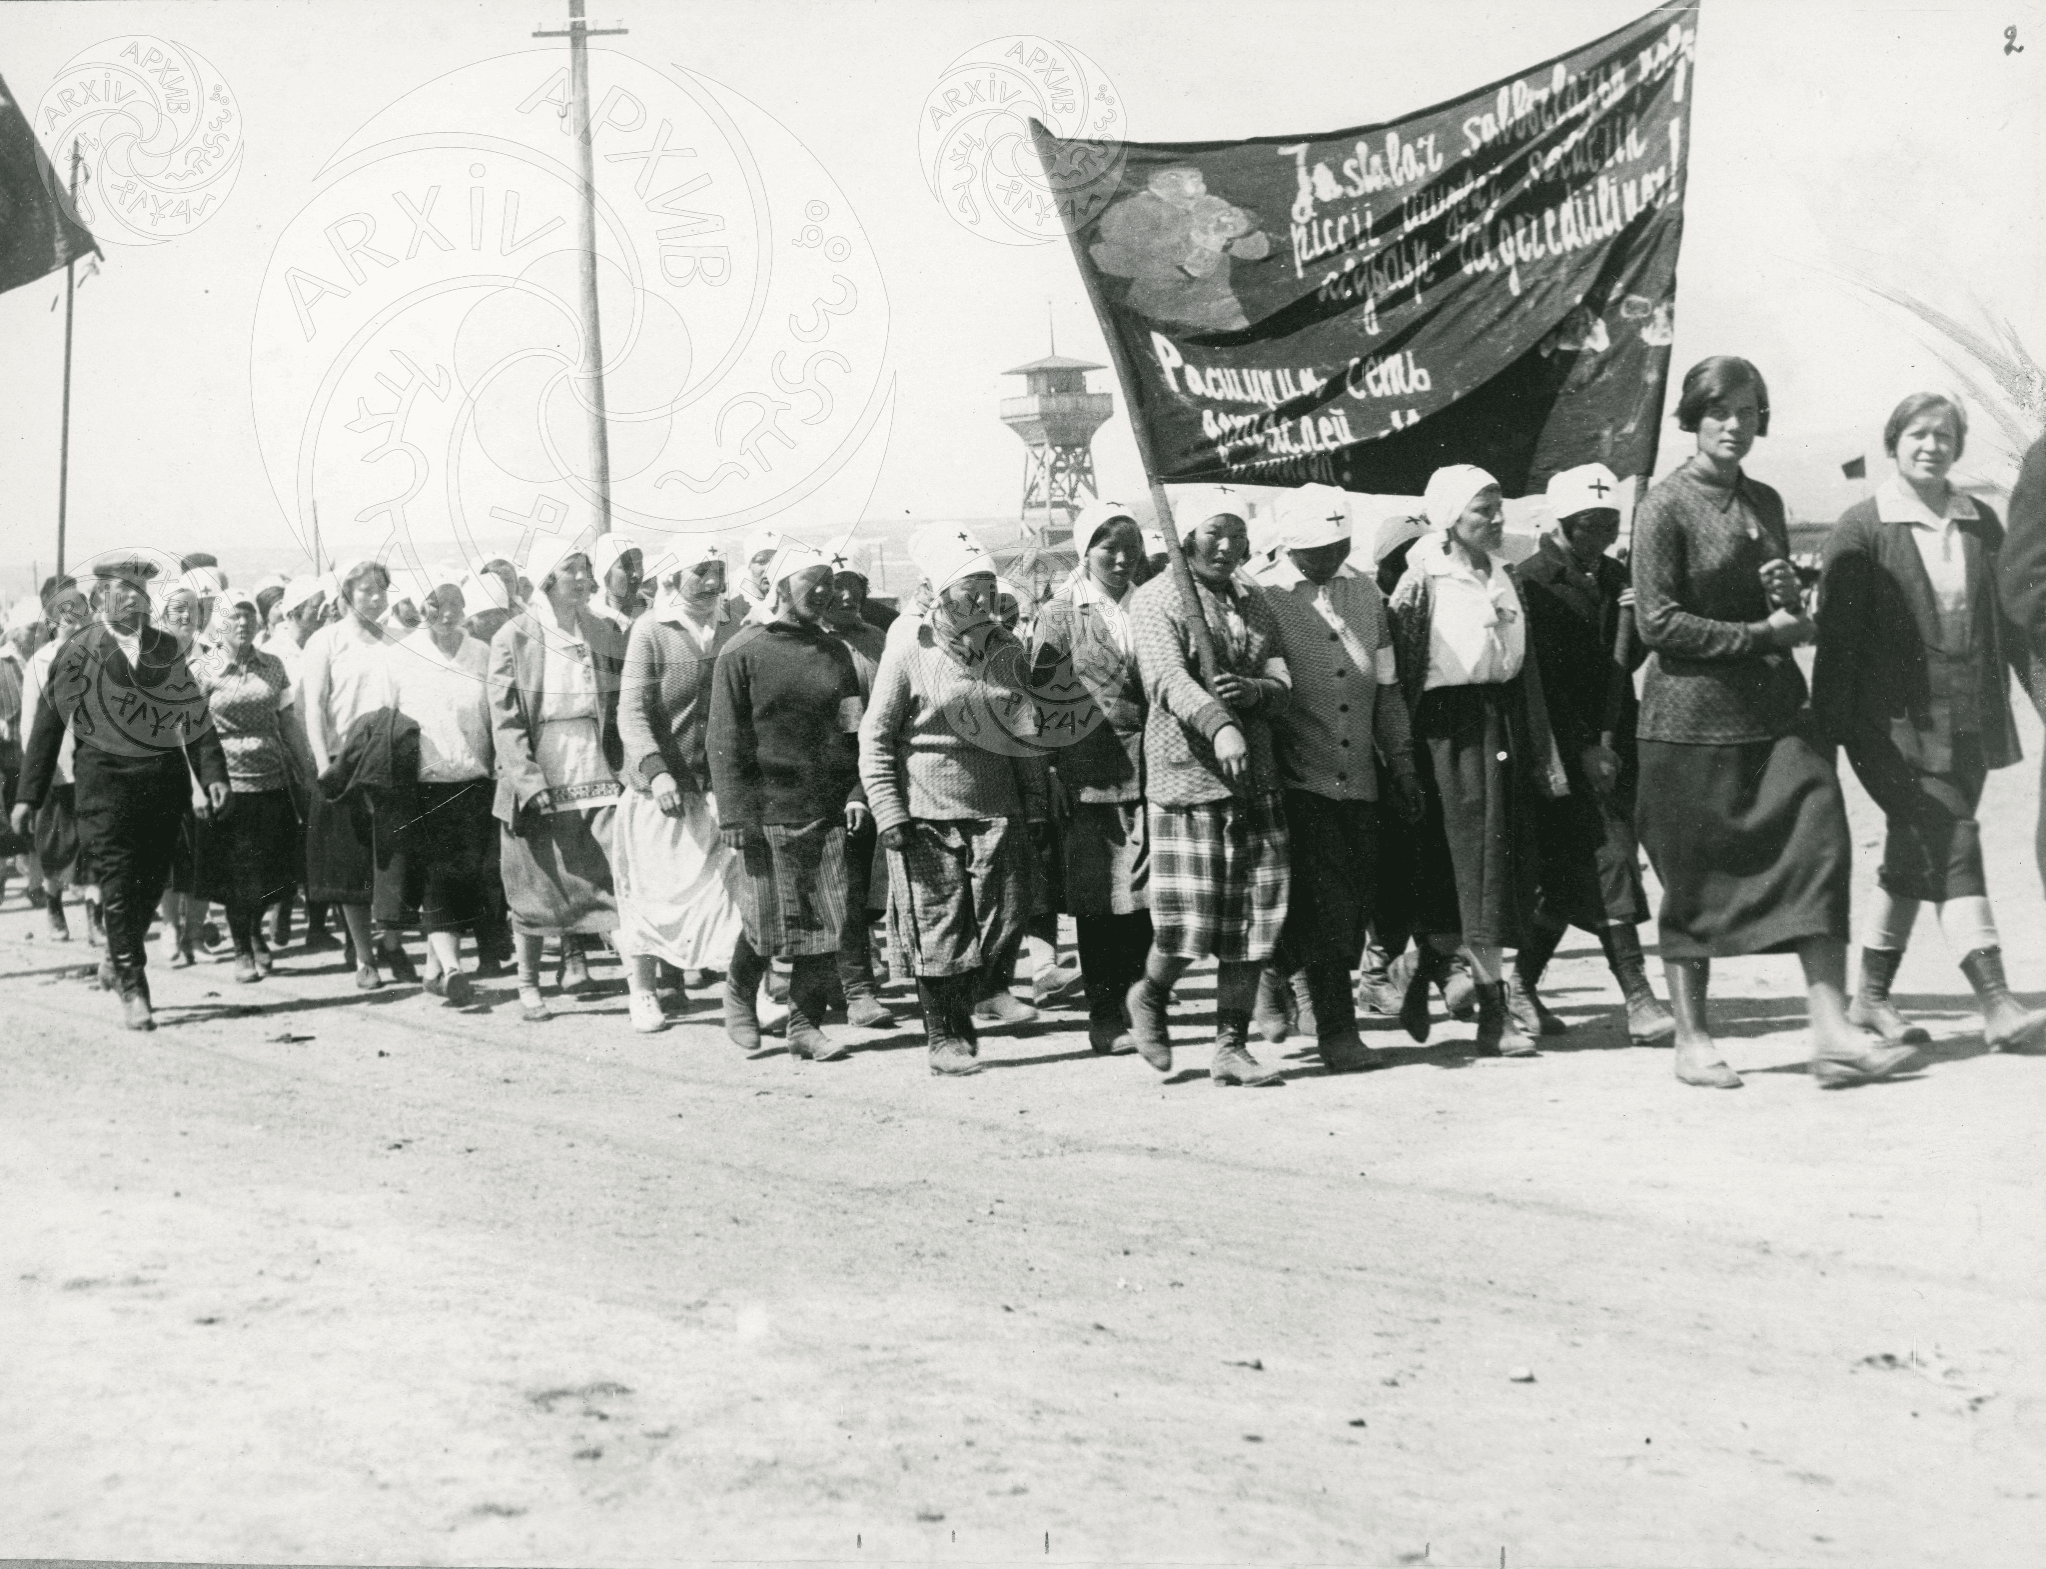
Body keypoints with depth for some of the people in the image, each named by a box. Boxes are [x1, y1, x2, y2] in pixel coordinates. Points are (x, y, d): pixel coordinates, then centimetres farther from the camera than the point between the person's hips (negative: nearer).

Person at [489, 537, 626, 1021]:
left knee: (604, 872, -9)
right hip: (538, 778, -3)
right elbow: (505, 718, -6)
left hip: (596, 776, 3)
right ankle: (528, 984, 18)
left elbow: (623, 708, 12)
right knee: (537, 886, 4)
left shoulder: (604, 634, 9)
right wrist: (529, 781, -15)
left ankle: (573, 952, 15)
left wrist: (624, 767, 1)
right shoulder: (514, 638, -2)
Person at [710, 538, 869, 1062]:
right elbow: (725, 740, -5)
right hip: (767, 814, -4)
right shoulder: (742, 652, -2)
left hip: (827, 814, 4)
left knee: (826, 922, 1)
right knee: (768, 923, -1)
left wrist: (856, 792, 3)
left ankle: (805, 1024, 11)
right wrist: (734, 815, -12)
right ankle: (738, 994, 27)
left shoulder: (835, 652, 13)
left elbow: (853, 729, 17)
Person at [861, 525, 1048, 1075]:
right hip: (929, 815, -4)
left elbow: (1028, 735, 14)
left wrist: (1034, 808, 11)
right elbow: (875, 737, -4)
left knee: (1004, 925, 2)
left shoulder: (1005, 649, 7)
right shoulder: (909, 651, -6)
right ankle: (944, 1037, 15)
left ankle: (964, 1005, 28)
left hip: (998, 812, 4)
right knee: (940, 932, 1)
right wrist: (889, 814, -10)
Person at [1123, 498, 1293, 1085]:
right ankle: (1150, 995, 24)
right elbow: (1168, 678, -19)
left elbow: (1282, 682, 9)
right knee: (1189, 919, -7)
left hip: (1255, 780, 6)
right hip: (1184, 778, -6)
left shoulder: (1255, 601, 17)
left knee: (1254, 917, 3)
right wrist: (1218, 725, -35)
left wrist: (1252, 690, -15)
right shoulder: (1155, 600, -2)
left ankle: (1231, 1045, 12)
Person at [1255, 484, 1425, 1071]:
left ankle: (1282, 966, 27)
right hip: (1299, 778, -6)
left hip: (1358, 778, 6)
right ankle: (1336, 1030, 5)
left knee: (1358, 896, 5)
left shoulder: (1365, 593, 12)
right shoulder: (1261, 597, -5)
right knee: (1325, 905, -6)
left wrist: (1404, 771, 13)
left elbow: (1386, 691, 16)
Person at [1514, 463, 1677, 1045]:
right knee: (1608, 857, -13)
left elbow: (1626, 662, 16)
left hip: (1613, 741, 7)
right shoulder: (1534, 580, -7)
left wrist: (1635, 618, -5)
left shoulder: (1614, 577, 15)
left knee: (1569, 870, 11)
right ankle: (1638, 1001, -15)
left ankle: (1522, 984, 24)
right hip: (1565, 745, -7)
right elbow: (1542, 674, -12)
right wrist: (1584, 747, -16)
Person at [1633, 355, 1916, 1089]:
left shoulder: (1764, 502, 14)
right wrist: (1762, 633, -12)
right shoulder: (1666, 505, -6)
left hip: (1773, 707, 6)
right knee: (1693, 878, 2)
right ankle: (1692, 1041, 15)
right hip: (1692, 715, -6)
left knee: (1819, 847, -7)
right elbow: (1659, 622, -12)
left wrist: (1791, 601, -1)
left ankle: (1832, 1032, -5)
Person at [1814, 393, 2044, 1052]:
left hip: (1968, 718, 5)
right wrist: (1830, 724, -9)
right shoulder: (1863, 528, -4)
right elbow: (1837, 632, -6)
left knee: (1916, 857, 11)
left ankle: (1871, 997, 23)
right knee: (1951, 847, -14)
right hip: (1896, 718, -5)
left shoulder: (1981, 523, 11)